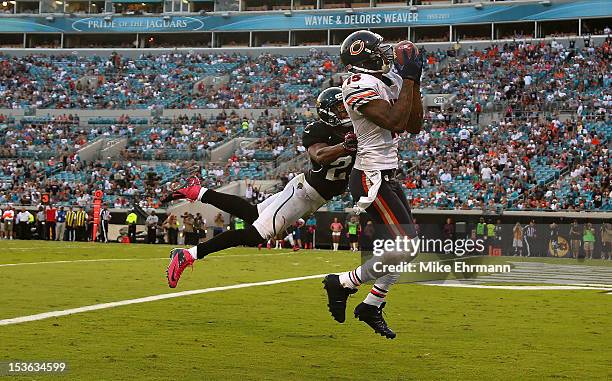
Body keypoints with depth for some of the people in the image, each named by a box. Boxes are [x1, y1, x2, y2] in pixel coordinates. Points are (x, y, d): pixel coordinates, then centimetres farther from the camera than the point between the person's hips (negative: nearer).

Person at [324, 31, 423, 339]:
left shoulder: (387, 82, 14)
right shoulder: (359, 85, -15)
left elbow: (414, 126, 14)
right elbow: (395, 121, -25)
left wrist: (414, 83, 7)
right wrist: (409, 79, -18)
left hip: (386, 177, 10)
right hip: (372, 179, -10)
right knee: (405, 247, -13)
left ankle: (371, 306, 21)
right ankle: (343, 283, 0)